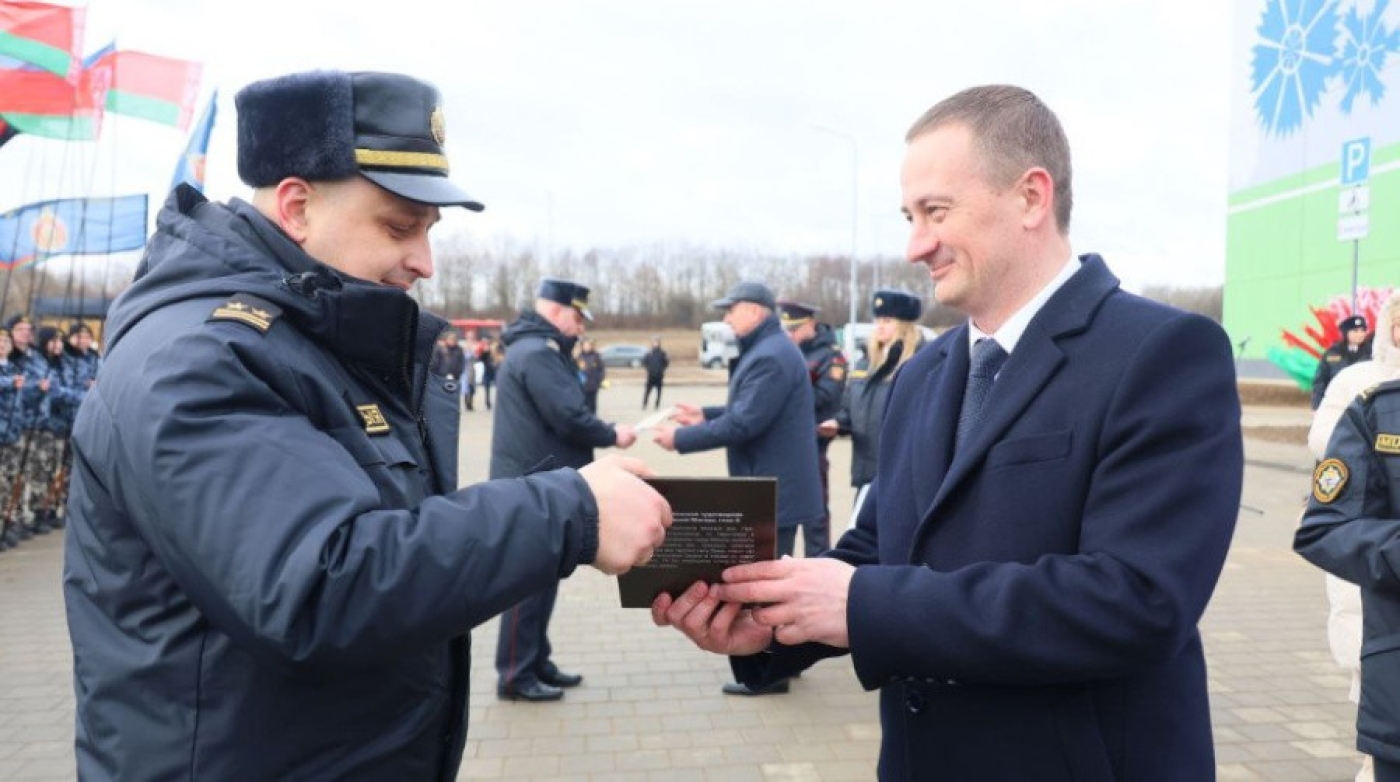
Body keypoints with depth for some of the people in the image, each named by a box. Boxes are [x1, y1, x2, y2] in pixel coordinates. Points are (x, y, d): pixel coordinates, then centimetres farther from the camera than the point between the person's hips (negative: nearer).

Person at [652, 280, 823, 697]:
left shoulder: (771, 356, -21)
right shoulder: (768, 350, 14)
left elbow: (744, 422, -26)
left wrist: (681, 438, -19)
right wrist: (706, 414, 13)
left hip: (774, 488, -11)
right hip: (774, 484, 11)